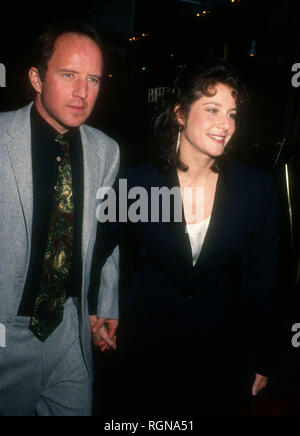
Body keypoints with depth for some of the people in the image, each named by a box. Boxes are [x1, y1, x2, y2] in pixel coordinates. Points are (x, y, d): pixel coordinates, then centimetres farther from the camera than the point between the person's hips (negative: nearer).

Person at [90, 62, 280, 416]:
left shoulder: (258, 188, -11)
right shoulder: (137, 182, -14)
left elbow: (260, 278, -3)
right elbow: (95, 249, 0)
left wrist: (262, 360, 2)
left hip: (220, 343, 1)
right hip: (149, 337, 0)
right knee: (144, 410, 19)